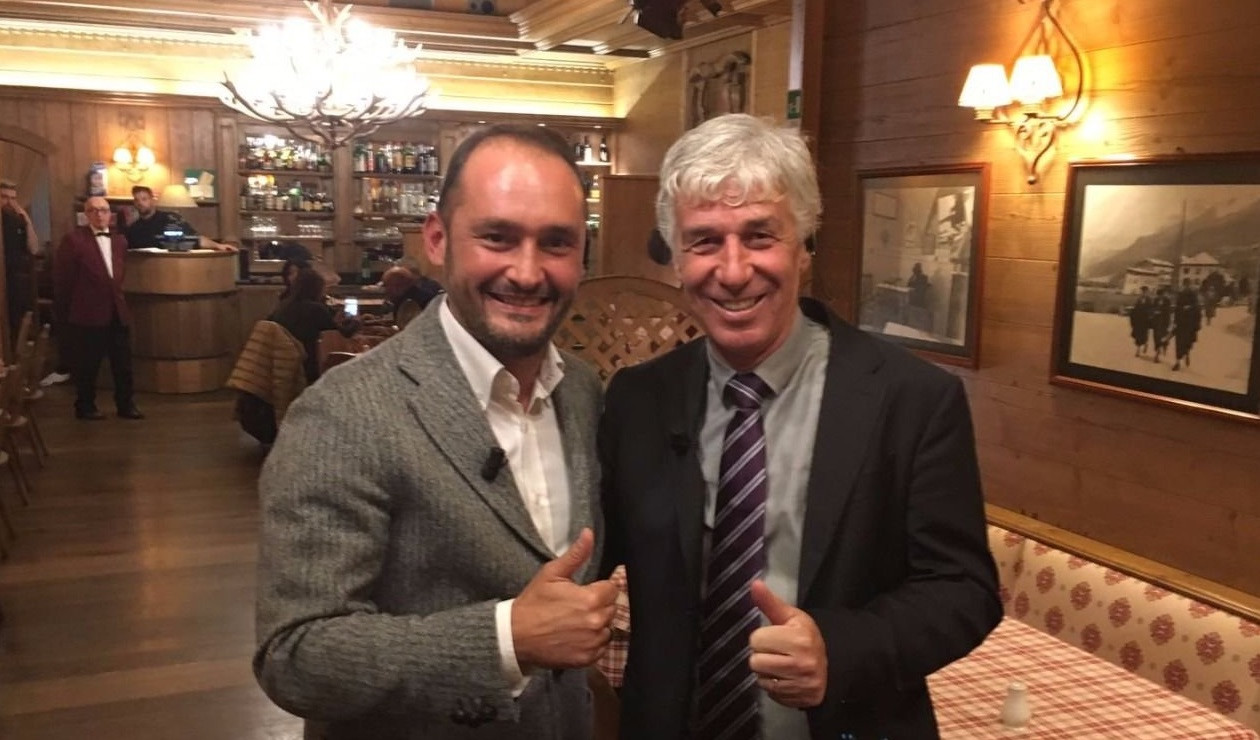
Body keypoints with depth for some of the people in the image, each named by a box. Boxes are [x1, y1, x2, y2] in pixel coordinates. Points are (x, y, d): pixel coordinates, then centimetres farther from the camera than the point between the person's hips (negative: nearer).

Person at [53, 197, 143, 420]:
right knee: (87, 364, 5)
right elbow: (62, 279, -5)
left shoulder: (119, 240, 11)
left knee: (123, 363, 9)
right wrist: (65, 313, -1)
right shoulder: (74, 239, -7)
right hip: (88, 314, -5)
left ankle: (126, 405, 20)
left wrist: (118, 296, 15)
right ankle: (85, 407, 18)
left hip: (118, 312, 5)